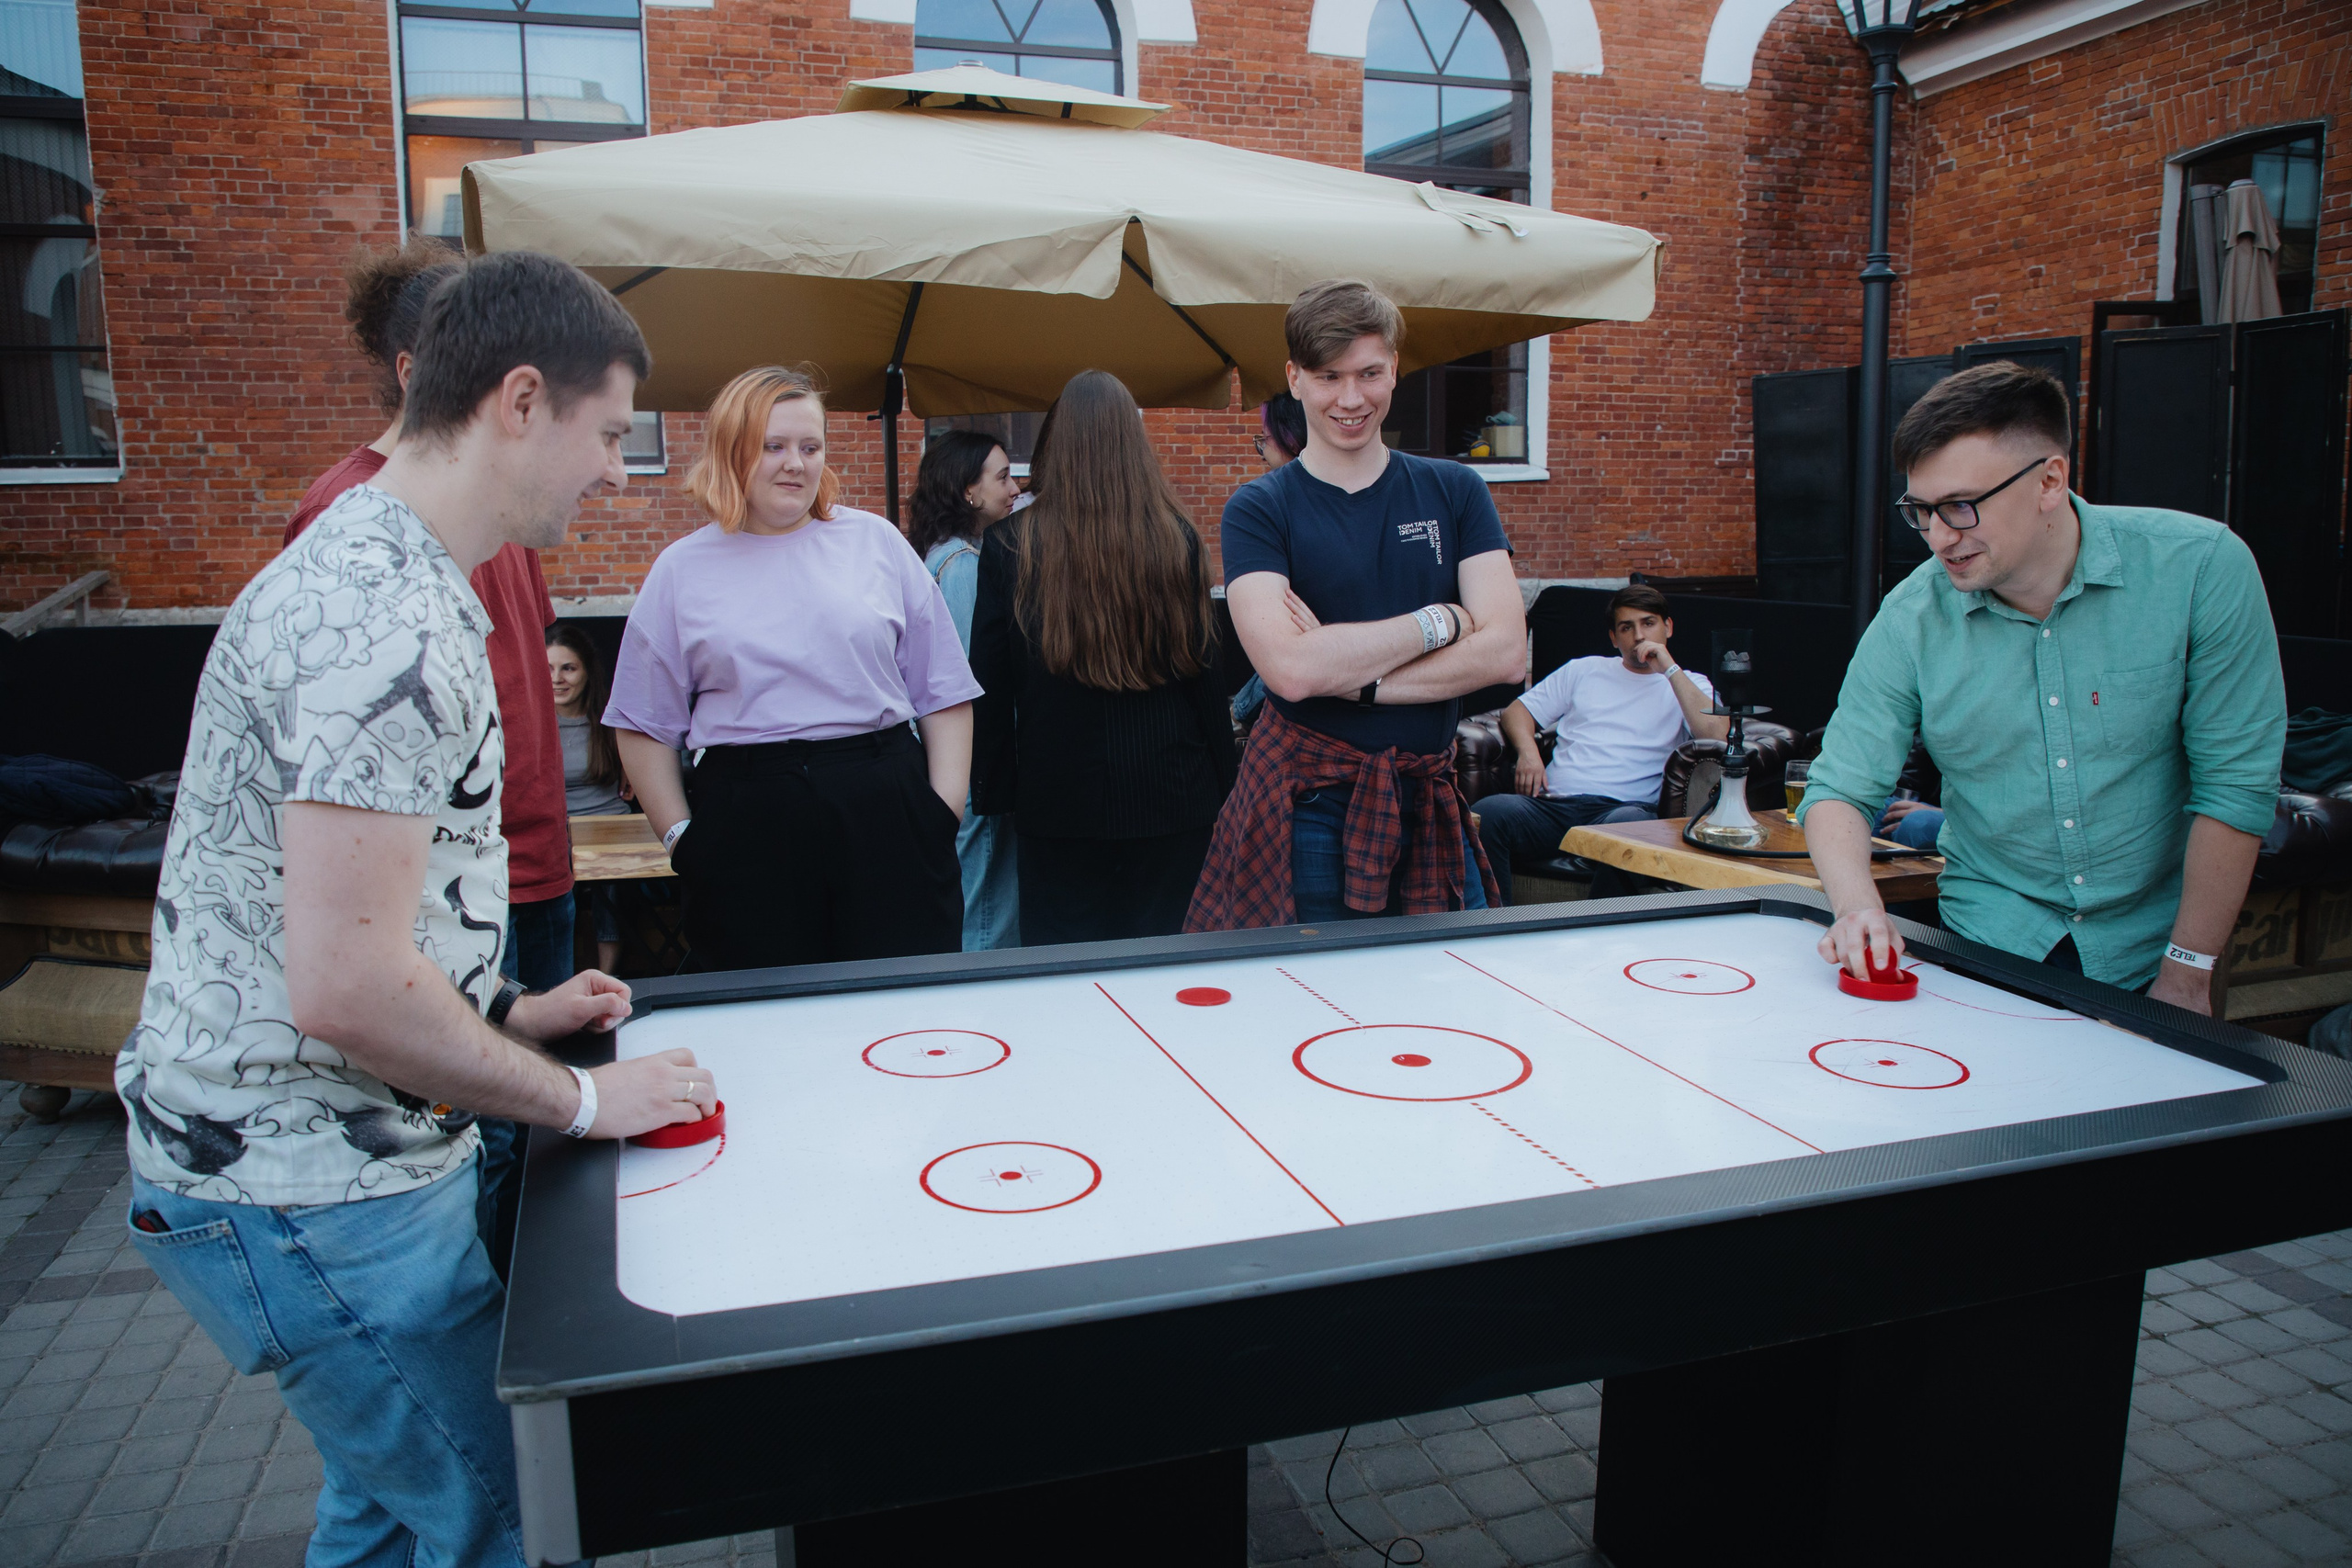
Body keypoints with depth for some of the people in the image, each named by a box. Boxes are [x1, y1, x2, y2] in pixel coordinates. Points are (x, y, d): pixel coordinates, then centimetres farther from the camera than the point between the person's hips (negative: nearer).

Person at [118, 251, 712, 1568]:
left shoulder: (375, 569, 11)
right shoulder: (386, 620, -24)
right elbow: (347, 988, -28)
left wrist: (511, 1012, 14)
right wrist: (582, 1100, -16)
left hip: (344, 1156, 10)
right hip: (308, 1193, -10)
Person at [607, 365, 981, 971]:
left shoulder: (877, 542, 9)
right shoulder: (681, 570, 9)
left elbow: (943, 693, 9)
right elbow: (646, 724, 11)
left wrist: (946, 809, 1)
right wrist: (679, 835, 3)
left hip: (884, 809, 0)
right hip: (747, 824, 0)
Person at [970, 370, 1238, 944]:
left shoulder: (1009, 546, -6)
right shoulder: (1177, 538, -4)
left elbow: (990, 684, -1)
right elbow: (1203, 668, 0)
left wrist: (992, 789, 8)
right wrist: (1224, 783, 9)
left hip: (1058, 797, -1)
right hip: (1170, 794, 1)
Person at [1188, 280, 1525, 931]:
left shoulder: (1453, 492, 6)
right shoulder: (1258, 509, -2)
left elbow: (1506, 653, -5)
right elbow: (1291, 669, -18)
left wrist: (1351, 674, -13)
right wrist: (1441, 621, -9)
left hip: (1429, 806, 3)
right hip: (1305, 810, -3)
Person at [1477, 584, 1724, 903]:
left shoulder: (1687, 686, 18)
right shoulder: (1584, 670, 27)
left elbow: (1717, 733, -4)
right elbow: (1517, 710, 24)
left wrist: (1670, 669, -2)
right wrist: (1528, 751, 2)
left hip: (1621, 806, -2)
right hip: (1554, 803, 3)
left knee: (1629, 824, -41)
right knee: (1488, 812, -30)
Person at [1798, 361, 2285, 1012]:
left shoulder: (2202, 567, -11)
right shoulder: (1910, 619, -9)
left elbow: (2235, 781, -8)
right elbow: (1841, 789, -5)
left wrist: (2188, 976, -8)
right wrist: (1858, 907, -26)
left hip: (2150, 948, 0)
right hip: (1992, 942, 0)